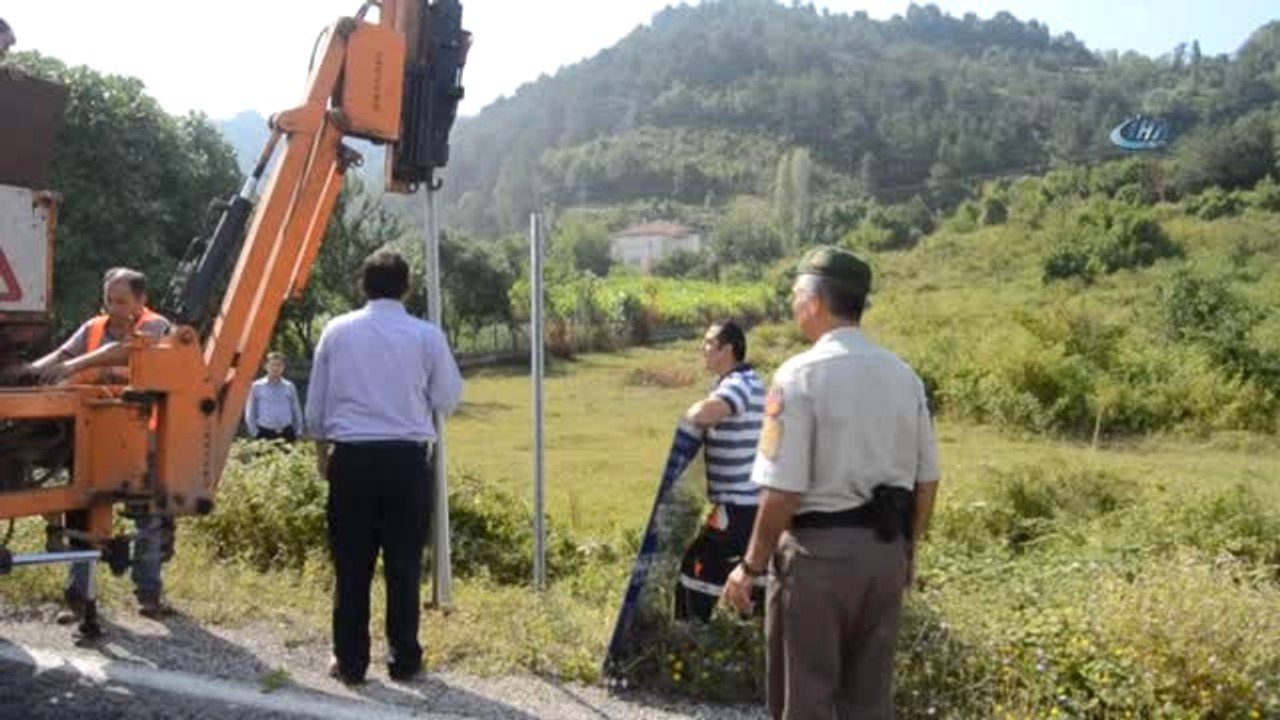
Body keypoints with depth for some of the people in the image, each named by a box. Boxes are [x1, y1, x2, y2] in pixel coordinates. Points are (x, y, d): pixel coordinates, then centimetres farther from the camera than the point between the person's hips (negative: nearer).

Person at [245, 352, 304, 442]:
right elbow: (250, 412, 6)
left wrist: (298, 431, 8)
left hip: (286, 434, 2)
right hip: (265, 434, -2)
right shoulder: (257, 386, 2)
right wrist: (254, 432, 0)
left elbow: (297, 411, 13)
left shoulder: (289, 387, 7)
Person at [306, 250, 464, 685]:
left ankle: (350, 662, 17)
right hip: (406, 458, -1)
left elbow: (316, 402, 9)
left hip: (351, 456, 1)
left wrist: (321, 450, 21)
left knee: (352, 563, 9)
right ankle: (404, 659, 16)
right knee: (404, 563, 8)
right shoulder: (426, 335, -2)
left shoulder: (337, 330, 3)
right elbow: (449, 399, 5)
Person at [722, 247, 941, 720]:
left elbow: (783, 489, -19)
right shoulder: (904, 375, 4)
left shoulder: (802, 374, -15)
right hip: (886, 550, 6)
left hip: (819, 551, -6)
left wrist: (752, 565, -7)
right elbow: (926, 477, 9)